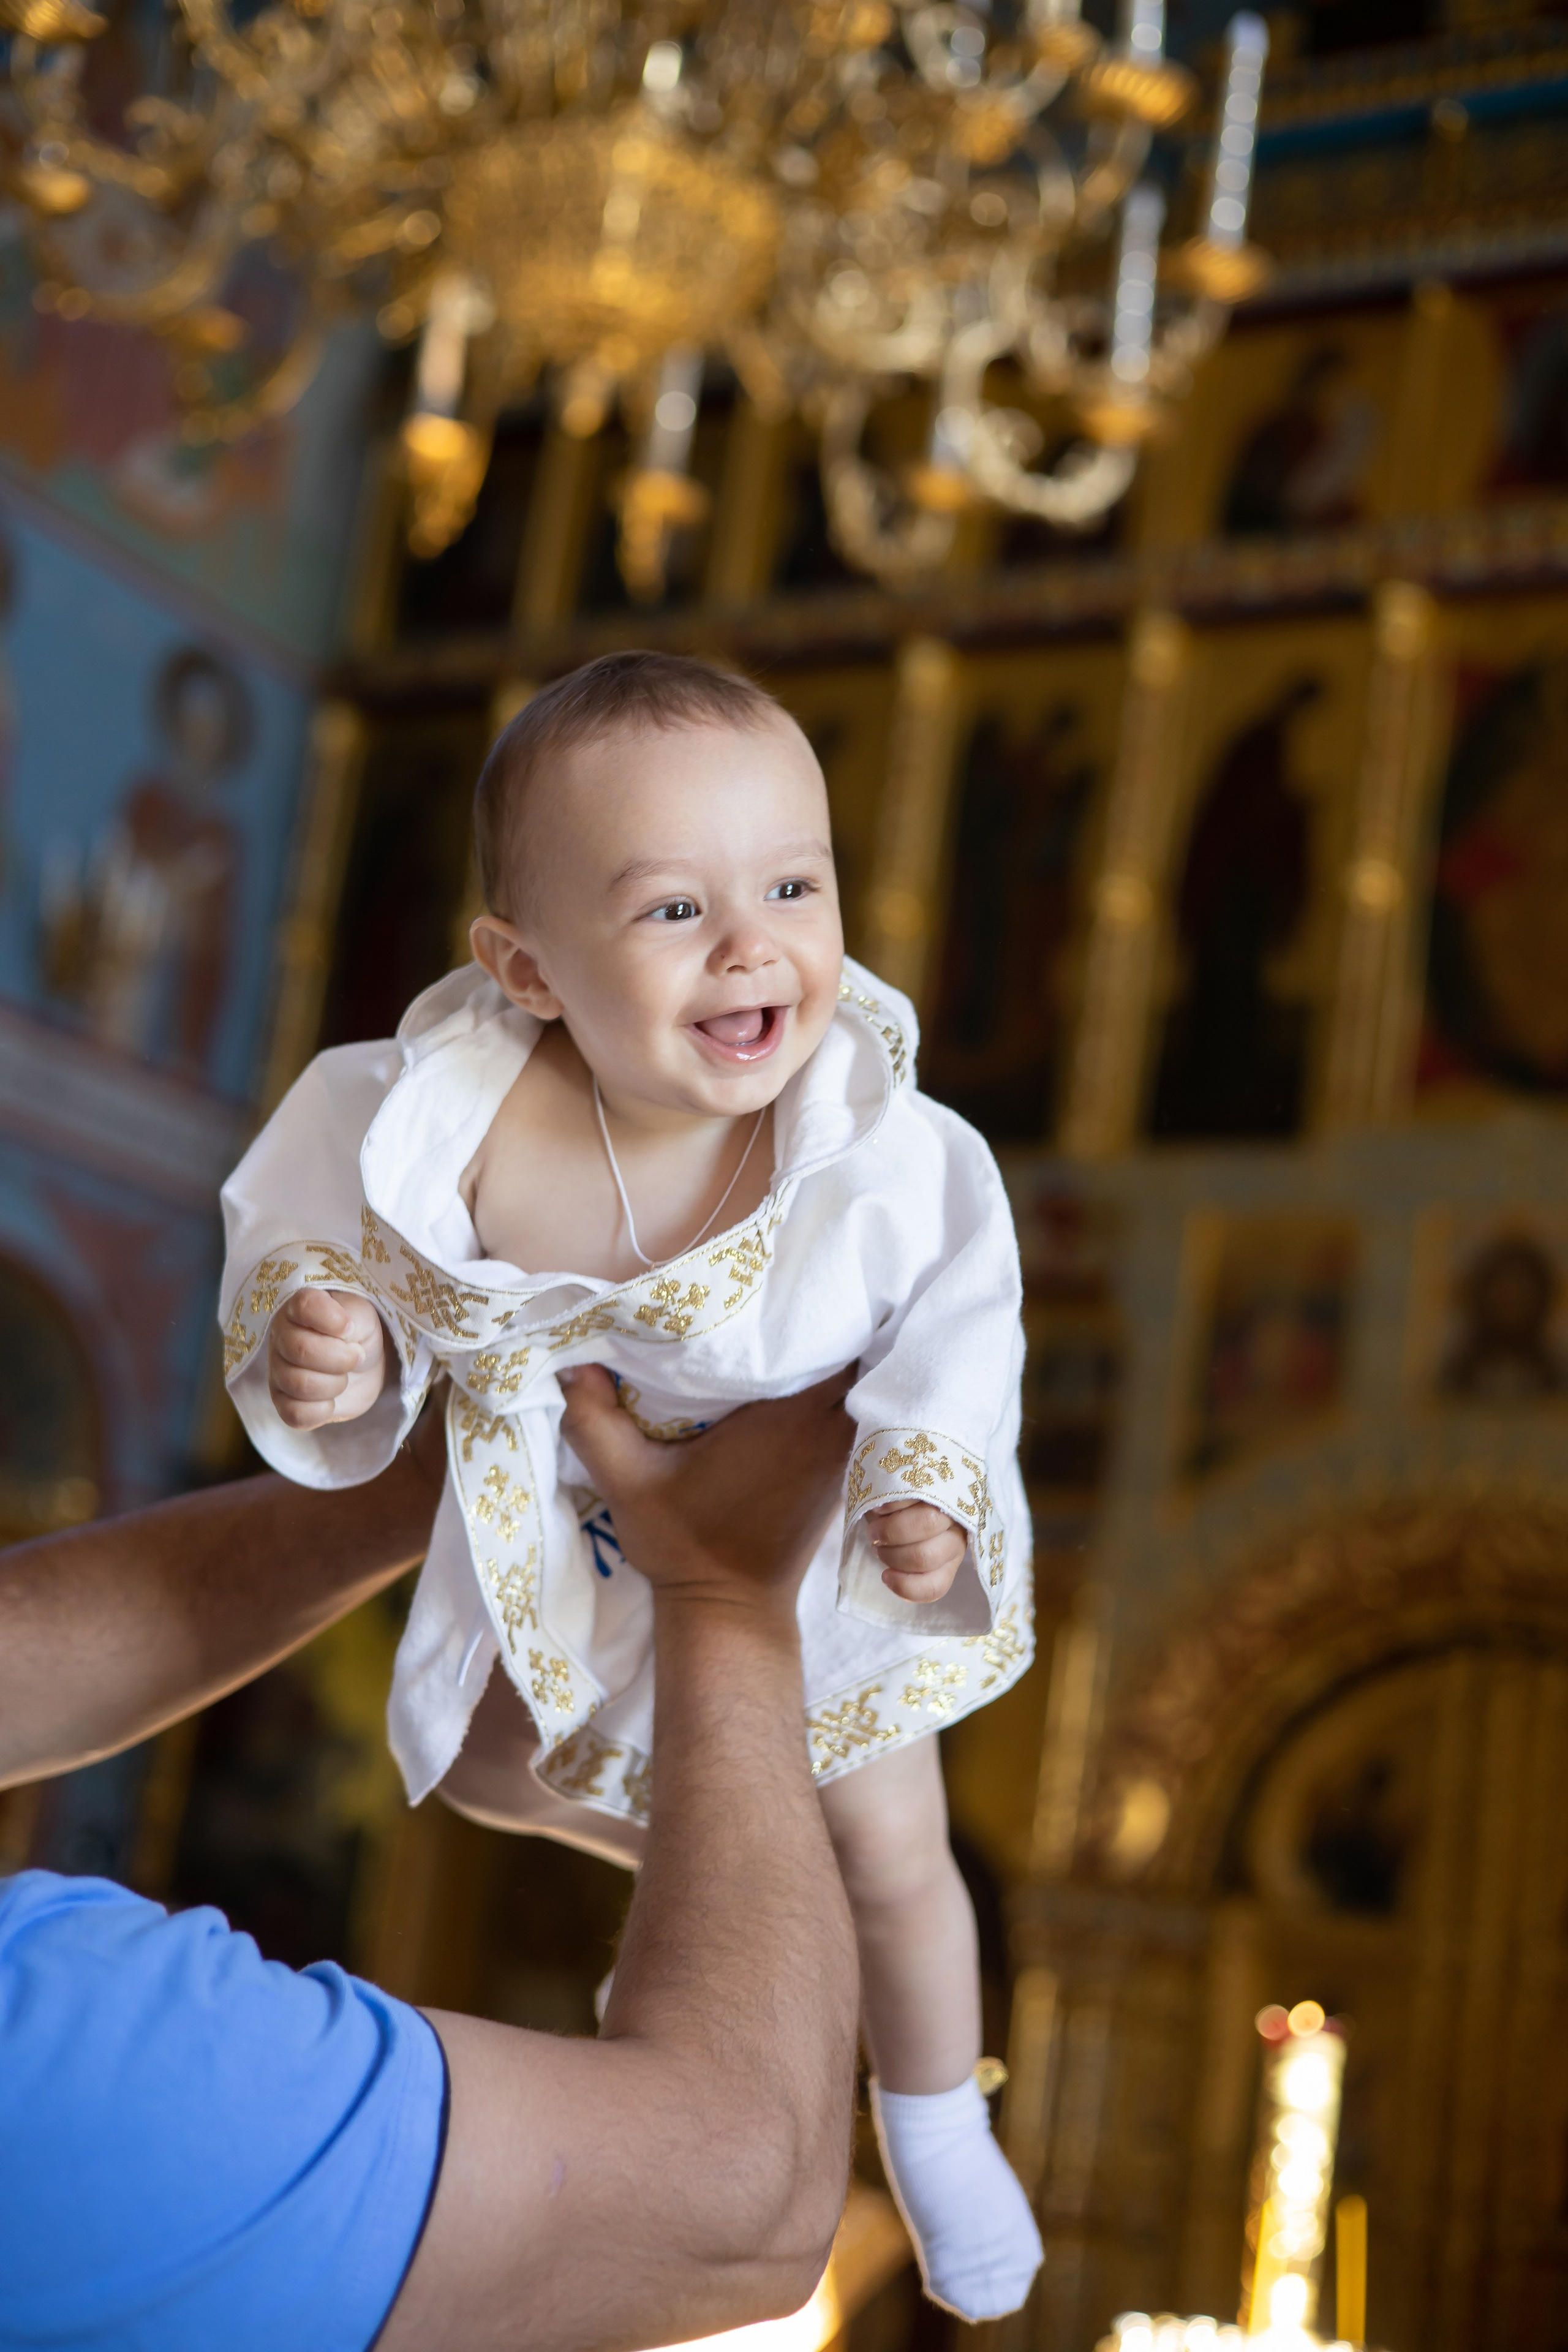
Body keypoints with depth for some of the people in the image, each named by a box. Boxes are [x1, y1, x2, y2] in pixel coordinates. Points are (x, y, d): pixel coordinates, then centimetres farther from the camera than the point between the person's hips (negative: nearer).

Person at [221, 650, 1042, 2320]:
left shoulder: (884, 1152, -33)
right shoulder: (440, 1128, -33)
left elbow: (959, 1314, -16)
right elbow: (331, 1244, -16)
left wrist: (934, 1483, -30)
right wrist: (321, 1348, -36)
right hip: (563, 1551, 2)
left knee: (891, 1863, 10)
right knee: (487, 1773, 26)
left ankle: (932, 2119, 43)